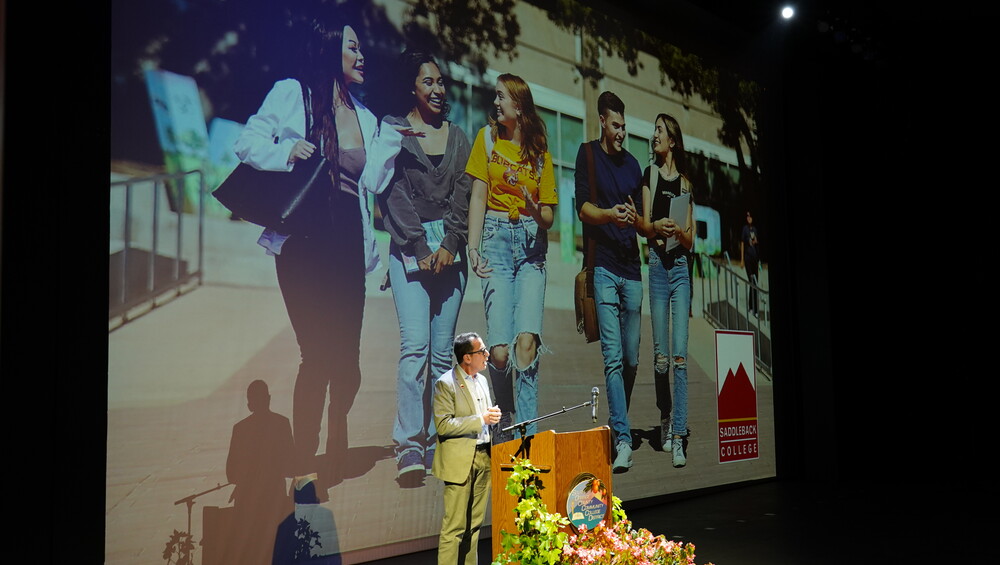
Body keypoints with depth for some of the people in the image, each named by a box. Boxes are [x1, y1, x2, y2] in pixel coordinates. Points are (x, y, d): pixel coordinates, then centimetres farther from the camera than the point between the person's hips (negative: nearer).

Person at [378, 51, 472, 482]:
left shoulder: (457, 136, 18)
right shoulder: (392, 130, 6)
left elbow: (462, 193, 10)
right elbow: (393, 194, -2)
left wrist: (449, 245, -5)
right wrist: (421, 248, -10)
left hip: (450, 248, 4)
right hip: (409, 248, -3)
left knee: (443, 349, 1)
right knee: (415, 343, -15)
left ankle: (435, 440, 7)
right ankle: (408, 444, -13)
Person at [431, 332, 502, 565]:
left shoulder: (482, 380, 13)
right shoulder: (445, 384, -11)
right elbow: (443, 425, -19)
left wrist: (492, 416, 0)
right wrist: (481, 419, -20)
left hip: (483, 458, 8)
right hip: (460, 461, -8)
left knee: (475, 523, 14)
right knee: (454, 526, -5)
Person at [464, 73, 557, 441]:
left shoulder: (540, 152, 13)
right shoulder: (488, 138, 11)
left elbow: (548, 217, 11)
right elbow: (478, 196, 3)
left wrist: (533, 207, -13)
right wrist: (473, 248, -9)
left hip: (532, 244, 1)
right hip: (497, 236, -1)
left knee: (527, 338, -18)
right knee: (499, 349, -12)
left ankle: (527, 434, -14)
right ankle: (505, 419, 14)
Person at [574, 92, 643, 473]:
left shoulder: (632, 164, 17)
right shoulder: (588, 154, 4)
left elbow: (642, 222, 14)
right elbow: (583, 208, -7)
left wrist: (634, 217, -9)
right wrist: (610, 214, -27)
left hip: (632, 268, 5)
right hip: (603, 266, -5)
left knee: (631, 357, 9)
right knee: (612, 356, -10)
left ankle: (618, 424, 27)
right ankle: (622, 439, -10)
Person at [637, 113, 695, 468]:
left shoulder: (686, 184, 12)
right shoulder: (650, 174, 8)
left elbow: (690, 241, 11)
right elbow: (644, 224, 1)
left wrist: (678, 230, -11)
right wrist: (656, 226, -21)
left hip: (681, 268, 1)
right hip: (657, 265, -1)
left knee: (680, 355, -6)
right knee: (661, 355, -1)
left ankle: (678, 437, -6)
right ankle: (664, 419, 22)